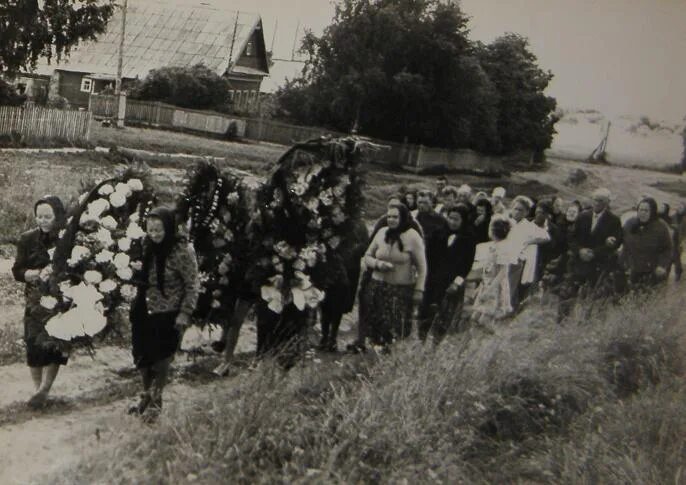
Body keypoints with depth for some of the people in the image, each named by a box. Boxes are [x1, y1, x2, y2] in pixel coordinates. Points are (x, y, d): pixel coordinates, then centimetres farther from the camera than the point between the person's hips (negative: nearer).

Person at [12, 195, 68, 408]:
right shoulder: (28, 239, -2)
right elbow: (17, 271, 0)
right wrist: (37, 274, -18)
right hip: (36, 302, 2)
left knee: (54, 344, -6)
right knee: (34, 343, -1)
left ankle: (44, 390, 5)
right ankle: (38, 388, 14)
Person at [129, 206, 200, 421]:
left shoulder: (182, 251, -16)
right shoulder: (146, 247, 1)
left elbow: (192, 286, -12)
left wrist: (184, 314, -15)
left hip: (167, 315, -5)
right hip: (143, 311, 5)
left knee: (161, 359, 6)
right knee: (142, 357, 13)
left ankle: (156, 401, 24)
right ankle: (146, 395, 34)